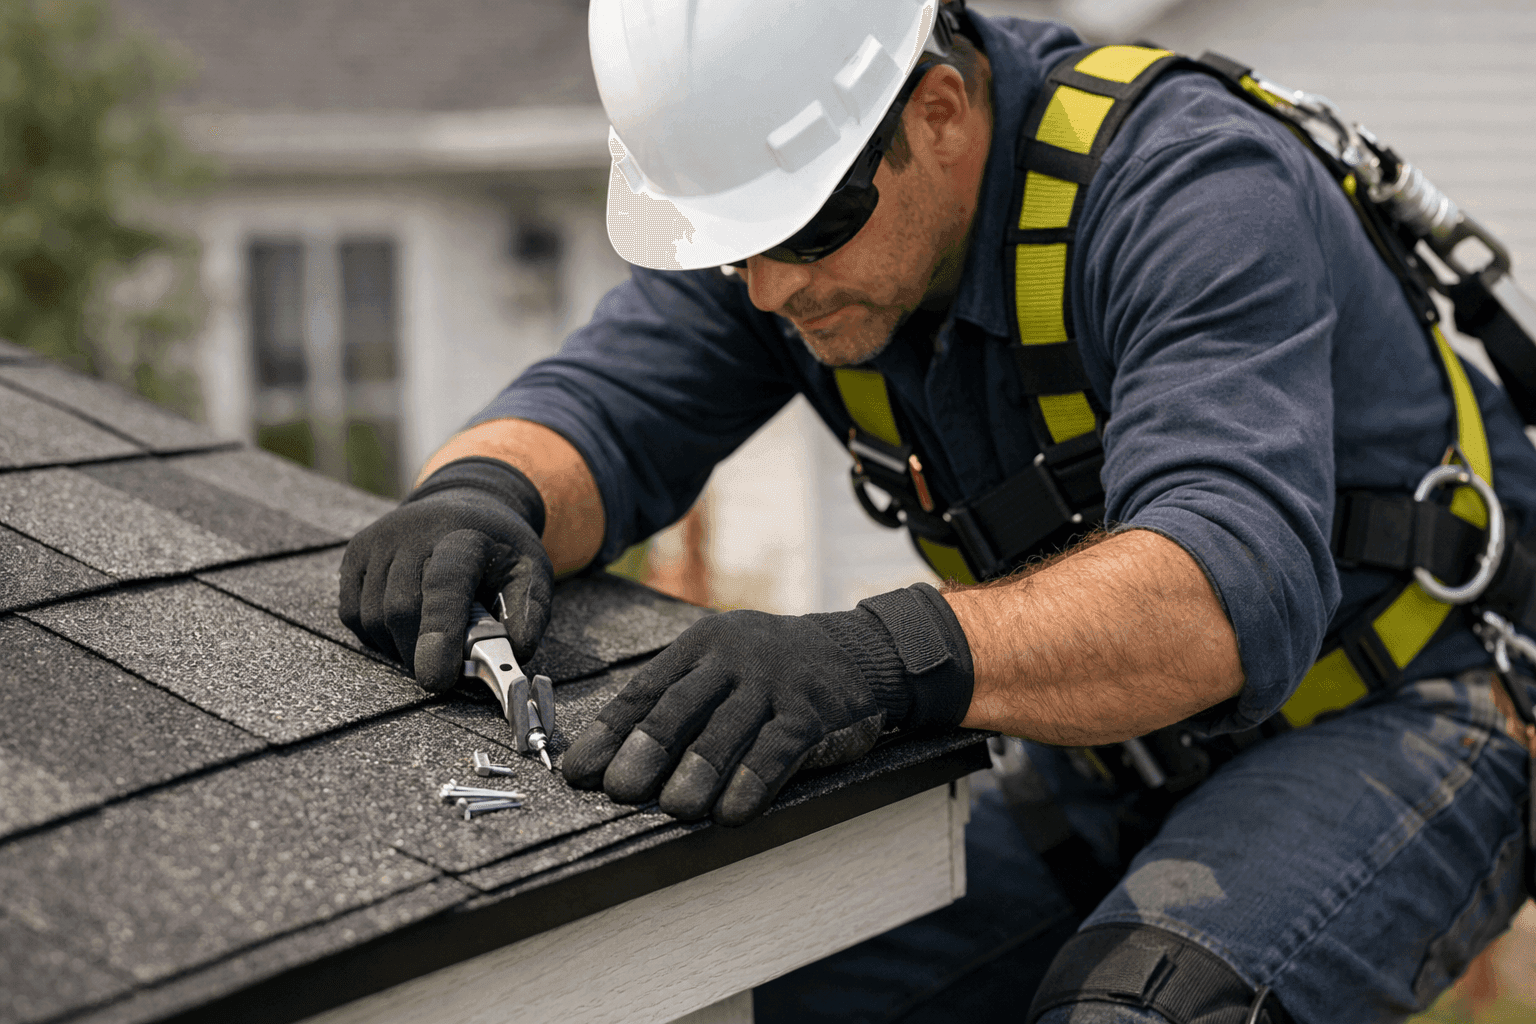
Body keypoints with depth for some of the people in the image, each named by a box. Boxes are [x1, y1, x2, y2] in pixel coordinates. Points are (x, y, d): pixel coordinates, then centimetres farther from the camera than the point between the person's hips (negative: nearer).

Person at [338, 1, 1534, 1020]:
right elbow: (597, 408, -10)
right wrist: (482, 493, -34)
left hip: (1401, 716, -5)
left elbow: (1233, 582, -41)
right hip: (1113, 769, 6)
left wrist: (893, 654, -56)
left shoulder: (1195, 189, -28)